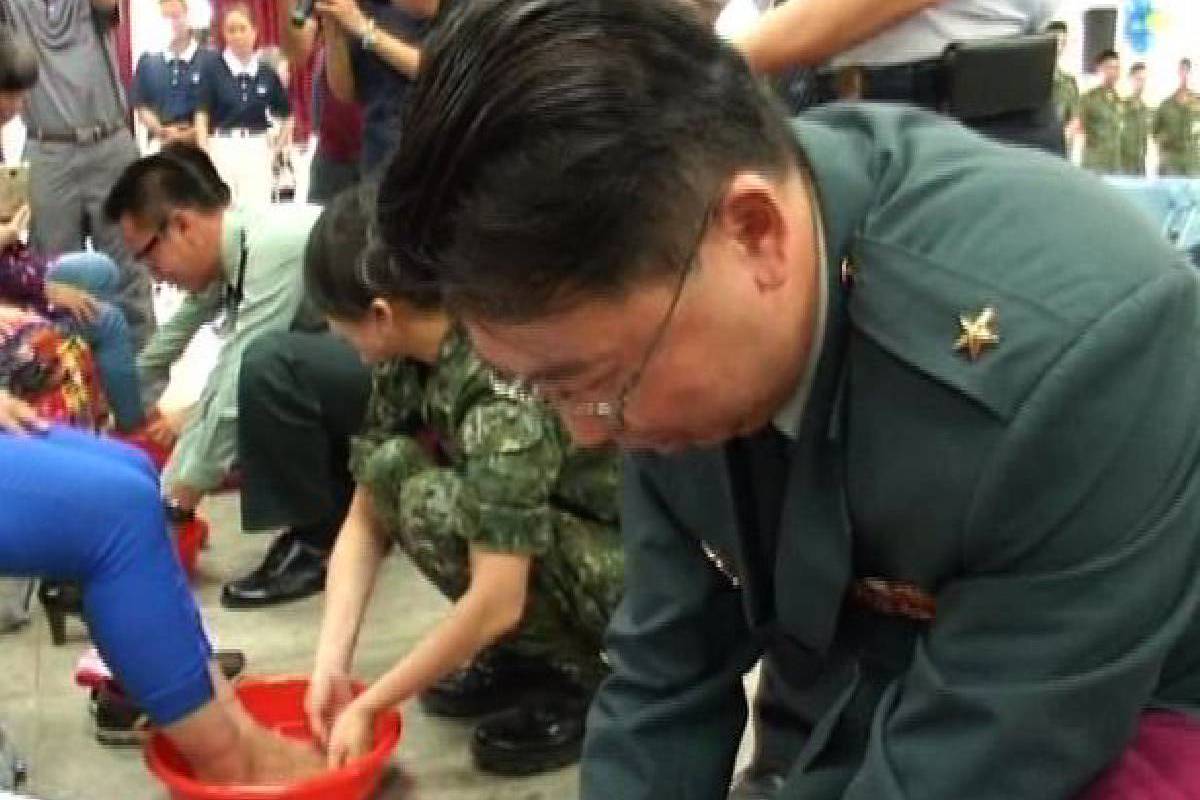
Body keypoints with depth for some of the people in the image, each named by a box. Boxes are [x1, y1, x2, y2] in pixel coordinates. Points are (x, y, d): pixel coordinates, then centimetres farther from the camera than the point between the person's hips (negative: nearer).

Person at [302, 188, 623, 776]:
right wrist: (330, 665, -11)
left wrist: (366, 708, -23)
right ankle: (527, 654, 5)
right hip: (562, 533, 8)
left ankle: (585, 678, -6)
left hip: (636, 575, -8)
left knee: (431, 505, -27)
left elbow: (496, 602, -32)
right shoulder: (411, 356, -6)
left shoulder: (506, 380, -31)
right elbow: (367, 518, -2)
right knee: (390, 465, -9)